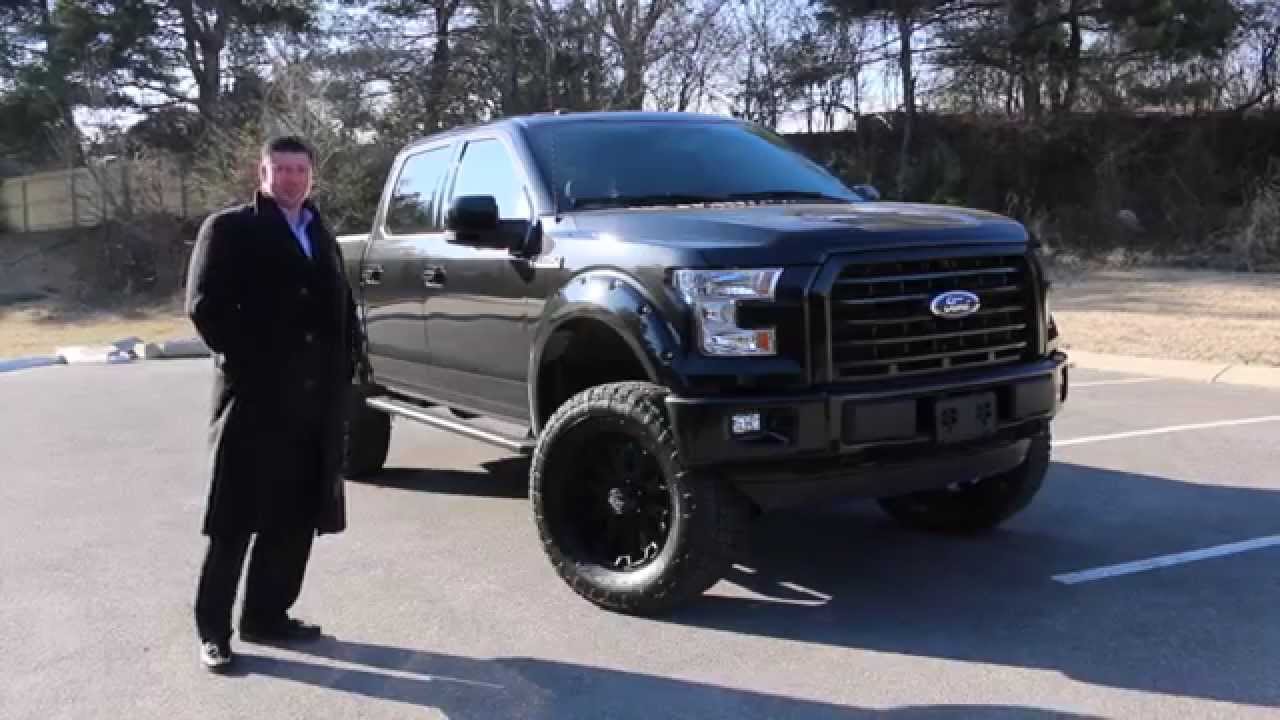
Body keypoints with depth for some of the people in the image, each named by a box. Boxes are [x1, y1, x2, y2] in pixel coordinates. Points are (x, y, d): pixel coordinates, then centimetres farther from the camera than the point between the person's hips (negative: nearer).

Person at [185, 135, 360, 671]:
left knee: (294, 519, 9)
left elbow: (342, 309, 19)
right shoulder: (229, 229, 1)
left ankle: (267, 616, 21)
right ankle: (213, 630, 8)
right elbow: (204, 305, -9)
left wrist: (341, 374, 6)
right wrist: (247, 363, -13)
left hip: (314, 400, 6)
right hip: (253, 395, -6)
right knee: (235, 520, -1)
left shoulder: (322, 237, 19)